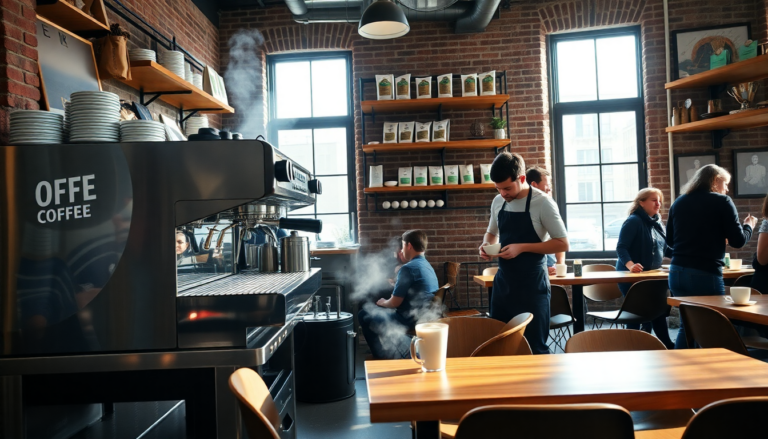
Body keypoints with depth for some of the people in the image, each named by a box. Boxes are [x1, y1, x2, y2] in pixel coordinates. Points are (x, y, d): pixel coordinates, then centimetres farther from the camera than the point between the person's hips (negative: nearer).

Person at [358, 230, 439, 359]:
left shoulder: (408, 268, -18)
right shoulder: (427, 266, 11)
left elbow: (395, 302, -14)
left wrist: (382, 303, 5)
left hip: (410, 320, -9)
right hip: (425, 317, 9)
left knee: (364, 316, 1)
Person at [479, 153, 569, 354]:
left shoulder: (542, 203, -14)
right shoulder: (498, 202, 4)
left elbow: (562, 243, -13)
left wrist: (522, 247, -21)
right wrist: (486, 245, -4)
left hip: (531, 285, -6)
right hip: (503, 281, 6)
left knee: (534, 346, 4)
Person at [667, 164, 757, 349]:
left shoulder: (678, 202, 12)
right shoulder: (722, 202, -2)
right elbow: (738, 241, -3)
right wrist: (749, 226, 16)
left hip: (677, 272, 5)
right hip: (706, 274, -5)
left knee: (686, 325, 15)